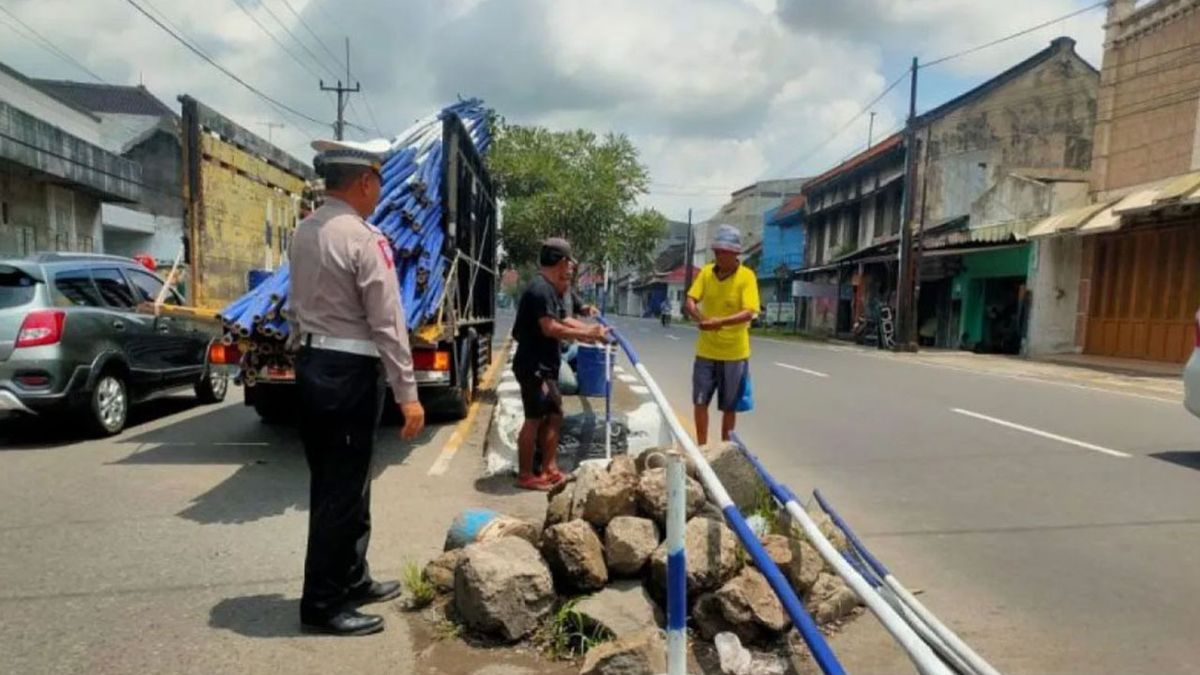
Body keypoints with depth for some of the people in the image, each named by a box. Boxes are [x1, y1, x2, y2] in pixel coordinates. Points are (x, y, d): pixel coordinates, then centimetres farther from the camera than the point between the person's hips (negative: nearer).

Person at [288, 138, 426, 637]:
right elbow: (387, 324, -18)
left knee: (331, 483, 17)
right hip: (349, 372, -9)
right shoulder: (365, 240, -16)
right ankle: (322, 604, 13)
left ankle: (351, 580, 32)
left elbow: (297, 307, 16)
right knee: (343, 489, 2)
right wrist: (407, 393, -15)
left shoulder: (303, 233, 9)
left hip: (312, 364, 9)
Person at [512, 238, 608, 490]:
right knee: (534, 419, -4)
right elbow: (550, 328, -25)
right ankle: (525, 476, 6)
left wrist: (593, 329, 7)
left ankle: (549, 469, 21)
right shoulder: (540, 289, -18)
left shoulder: (551, 289, 15)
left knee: (554, 414, 14)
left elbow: (563, 320, 17)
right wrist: (587, 334, -20)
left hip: (545, 367, 11)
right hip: (534, 367, -11)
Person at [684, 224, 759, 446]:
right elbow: (690, 302, -3)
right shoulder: (706, 272, 0)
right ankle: (702, 447, 22)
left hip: (734, 353, -3)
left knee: (729, 407, 9)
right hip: (706, 351, 3)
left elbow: (749, 313, -21)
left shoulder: (746, 276, -12)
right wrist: (701, 318, -25)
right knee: (700, 402, 7)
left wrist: (720, 322, -36)